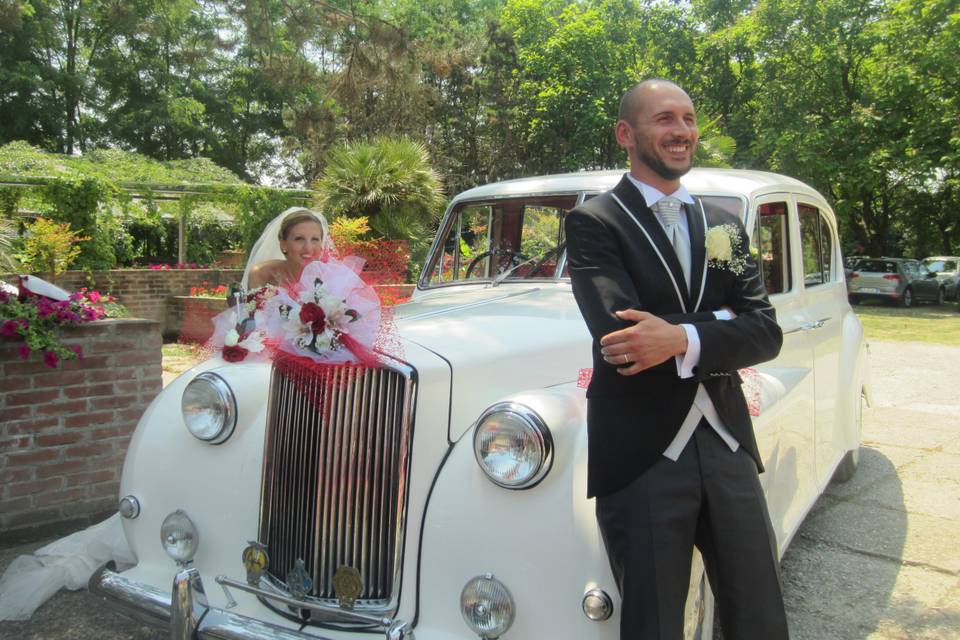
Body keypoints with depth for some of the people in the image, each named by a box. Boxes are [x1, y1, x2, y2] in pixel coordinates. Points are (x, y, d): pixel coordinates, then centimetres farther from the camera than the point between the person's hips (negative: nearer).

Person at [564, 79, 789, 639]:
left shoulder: (724, 224, 12)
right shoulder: (594, 223, -4)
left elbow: (766, 333, 0)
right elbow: (621, 335, -20)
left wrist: (683, 340, -17)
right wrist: (719, 321, -9)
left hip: (728, 446, 5)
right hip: (641, 459, -4)